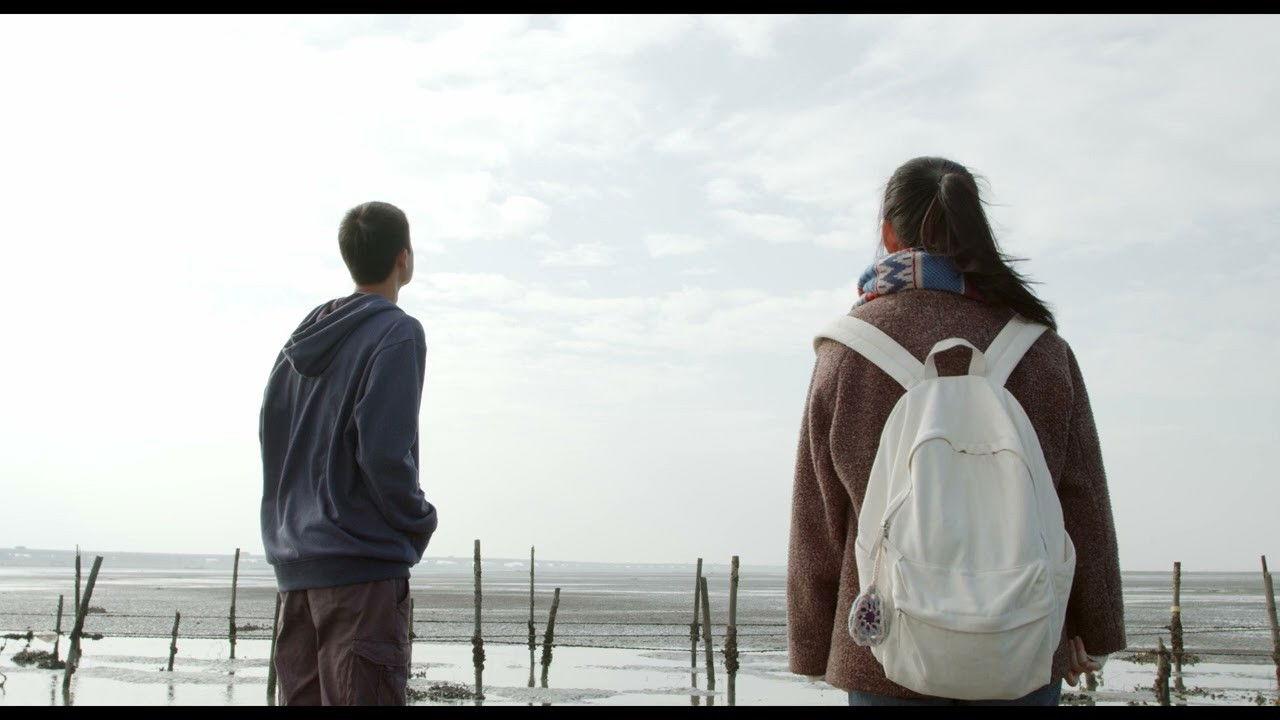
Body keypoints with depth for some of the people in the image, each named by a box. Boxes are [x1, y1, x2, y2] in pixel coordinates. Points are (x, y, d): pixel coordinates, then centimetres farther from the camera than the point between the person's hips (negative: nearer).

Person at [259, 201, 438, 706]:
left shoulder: (300, 340, 13)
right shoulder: (397, 334, -11)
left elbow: (270, 435, 15)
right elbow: (384, 453, -19)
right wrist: (420, 522, -3)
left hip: (293, 565, 8)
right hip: (364, 565, -8)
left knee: (303, 695, 12)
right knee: (362, 695, -7)